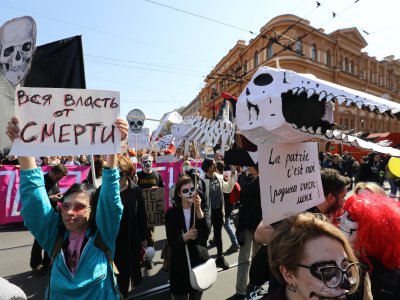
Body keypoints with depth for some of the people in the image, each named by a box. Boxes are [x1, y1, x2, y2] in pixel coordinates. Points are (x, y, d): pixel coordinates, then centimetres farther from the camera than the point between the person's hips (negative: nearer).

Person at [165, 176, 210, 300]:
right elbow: (171, 243, -10)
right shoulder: (171, 213, -8)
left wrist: (198, 209, -26)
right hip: (180, 264, -2)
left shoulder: (201, 210, -2)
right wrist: (185, 237, -29)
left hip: (200, 261, 2)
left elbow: (205, 235, -18)